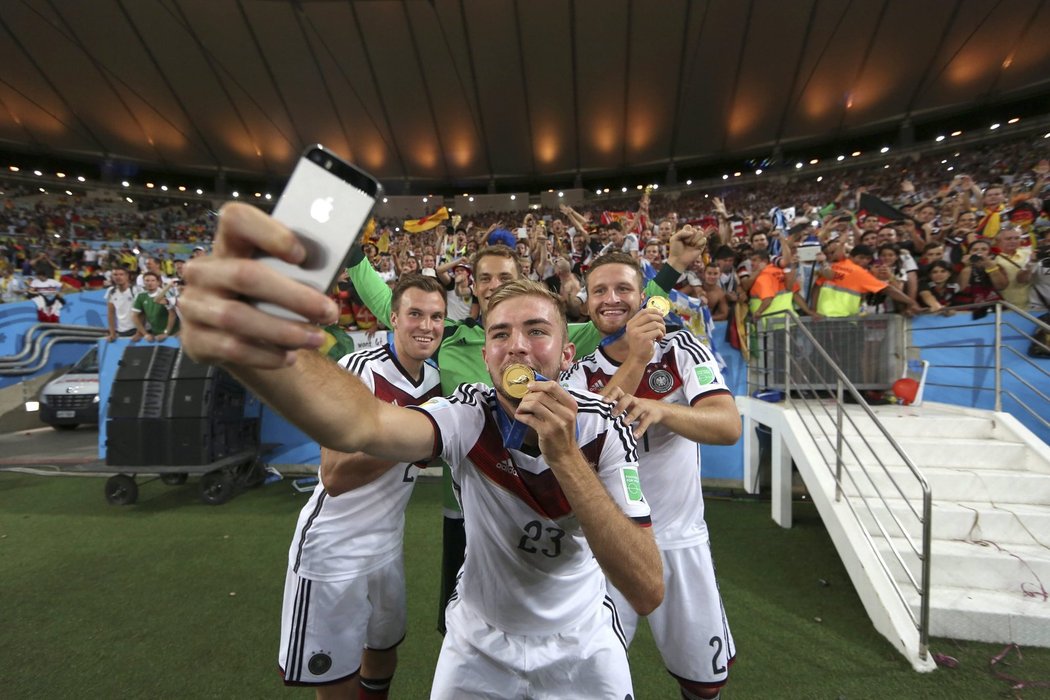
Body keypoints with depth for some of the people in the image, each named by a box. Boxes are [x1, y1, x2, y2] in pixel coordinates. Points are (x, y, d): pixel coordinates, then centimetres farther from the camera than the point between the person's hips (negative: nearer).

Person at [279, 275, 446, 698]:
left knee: (384, 654, 23)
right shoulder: (359, 368, -21)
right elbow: (335, 476, -24)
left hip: (388, 544, 6)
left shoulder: (435, 379, 0)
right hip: (333, 549, -6)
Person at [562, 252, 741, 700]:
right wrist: (633, 360, -29)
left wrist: (661, 410, -39)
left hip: (680, 538, 0)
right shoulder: (579, 375, -5)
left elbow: (729, 426, -19)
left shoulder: (681, 348, -8)